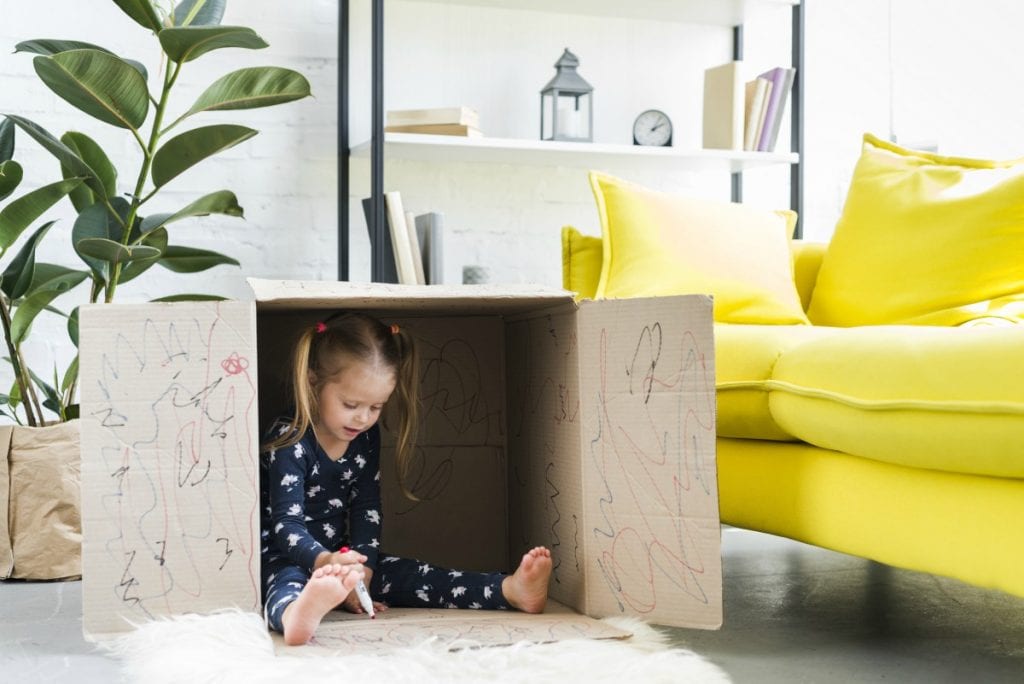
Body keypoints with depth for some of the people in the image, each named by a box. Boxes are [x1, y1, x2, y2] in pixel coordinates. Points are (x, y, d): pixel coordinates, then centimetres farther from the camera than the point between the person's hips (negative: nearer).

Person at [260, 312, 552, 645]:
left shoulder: (367, 437, 5)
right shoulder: (288, 442, -18)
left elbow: (367, 510, 5)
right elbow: (286, 524, -26)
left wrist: (362, 567, -13)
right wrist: (325, 562, -47)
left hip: (341, 555, 8)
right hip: (285, 558, -7)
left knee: (407, 576, -9)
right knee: (289, 583, -40)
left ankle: (510, 591, -22)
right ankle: (297, 614, -77)